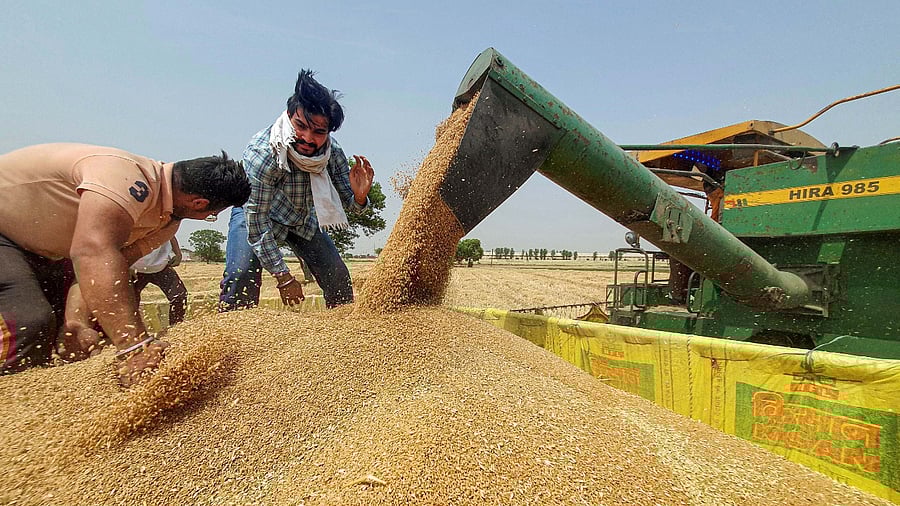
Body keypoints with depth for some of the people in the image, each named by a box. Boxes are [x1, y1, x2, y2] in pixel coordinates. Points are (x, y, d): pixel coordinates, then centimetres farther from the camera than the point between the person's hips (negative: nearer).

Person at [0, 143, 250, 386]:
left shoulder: (165, 223, -7)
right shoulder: (128, 179, -36)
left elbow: (109, 267, -9)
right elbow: (93, 253, -48)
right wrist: (136, 346, -53)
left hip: (38, 250, 8)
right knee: (27, 328, -26)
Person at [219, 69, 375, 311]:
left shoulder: (332, 151, -23)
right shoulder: (261, 154, -36)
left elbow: (348, 203, -12)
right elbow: (256, 221, -31)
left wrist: (359, 196, -38)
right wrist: (283, 277, -30)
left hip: (304, 217, 4)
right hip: (253, 211, -4)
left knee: (338, 277, -1)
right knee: (242, 275, -26)